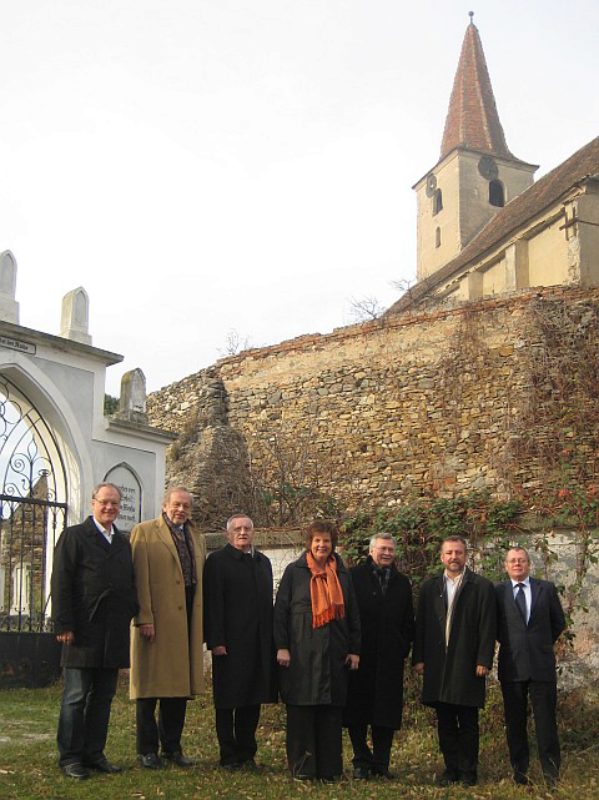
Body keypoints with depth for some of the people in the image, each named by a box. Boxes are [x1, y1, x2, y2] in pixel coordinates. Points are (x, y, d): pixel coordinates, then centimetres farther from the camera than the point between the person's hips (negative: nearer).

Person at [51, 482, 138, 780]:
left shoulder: (123, 543, 17)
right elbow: (61, 582, -7)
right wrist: (65, 625, -14)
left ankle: (94, 753, 17)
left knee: (103, 697, 9)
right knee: (76, 696, 0)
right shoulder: (74, 536, 0)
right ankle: (70, 757, 7)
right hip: (84, 631, -6)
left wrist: (132, 617, 8)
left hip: (114, 633, 6)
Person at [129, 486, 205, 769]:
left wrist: (202, 623, 9)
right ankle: (147, 750, 10)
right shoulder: (144, 532, 0)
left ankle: (172, 747, 18)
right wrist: (144, 618, -15)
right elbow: (140, 578, -8)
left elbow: (200, 581, 16)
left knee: (179, 686, 9)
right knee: (150, 686, 2)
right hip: (156, 620, -5)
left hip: (186, 621, 5)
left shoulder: (197, 538, 18)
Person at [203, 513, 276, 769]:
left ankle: (246, 753, 19)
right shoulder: (217, 561, -3)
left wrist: (271, 639, 11)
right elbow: (213, 604, -9)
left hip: (259, 643, 6)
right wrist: (216, 641, -15)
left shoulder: (263, 562, 16)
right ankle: (229, 755, 11)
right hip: (229, 643, -6)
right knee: (227, 701, 2)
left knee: (253, 700, 9)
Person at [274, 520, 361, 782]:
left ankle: (329, 767, 12)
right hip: (301, 652, -3)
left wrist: (355, 650, 8)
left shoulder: (342, 575, 12)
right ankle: (301, 767, 8)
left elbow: (352, 614, 14)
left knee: (331, 711, 4)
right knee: (301, 710, 0)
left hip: (334, 653, 3)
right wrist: (282, 646, -7)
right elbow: (280, 610, 0)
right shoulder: (294, 571, 2)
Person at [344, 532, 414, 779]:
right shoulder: (354, 576, 1)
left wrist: (404, 649, 5)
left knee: (386, 712, 4)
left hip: (390, 659, 3)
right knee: (357, 712, 2)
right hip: (359, 655, -3)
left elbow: (408, 621, 16)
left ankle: (381, 762, 13)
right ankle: (361, 761, 12)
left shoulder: (402, 583, 14)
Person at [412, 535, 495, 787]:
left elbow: (487, 627, -3)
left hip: (467, 665, -3)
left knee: (468, 723, 3)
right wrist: (418, 658, 3)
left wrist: (483, 661, -9)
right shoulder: (429, 587, 11)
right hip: (438, 666, 3)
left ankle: (468, 771, 12)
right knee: (445, 722, 8)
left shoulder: (482, 586, 1)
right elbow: (420, 625, 10)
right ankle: (451, 768, 17)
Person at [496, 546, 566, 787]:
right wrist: (508, 644, 5)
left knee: (546, 720, 1)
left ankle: (551, 774, 8)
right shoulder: (498, 592, 2)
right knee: (515, 721, 6)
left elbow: (559, 622, 13)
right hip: (512, 665, 0)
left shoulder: (546, 589, 6)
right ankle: (519, 771, 16)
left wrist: (543, 645, 12)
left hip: (542, 664, 0)